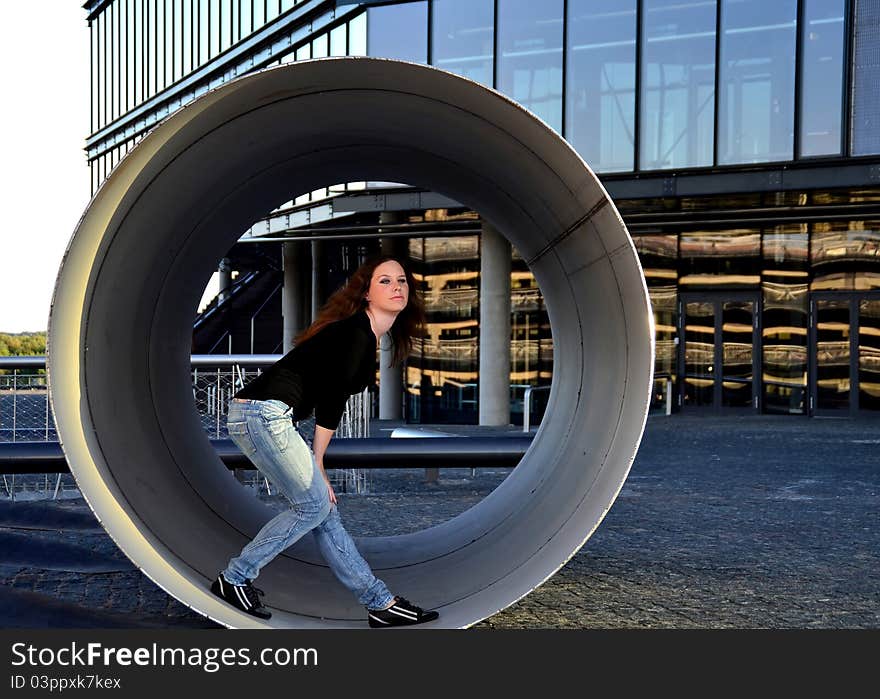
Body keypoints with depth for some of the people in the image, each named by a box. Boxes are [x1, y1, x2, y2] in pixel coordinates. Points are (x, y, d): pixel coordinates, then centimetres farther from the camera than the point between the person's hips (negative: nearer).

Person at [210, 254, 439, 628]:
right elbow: (330, 403, -10)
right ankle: (233, 579, 9)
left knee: (322, 506, 9)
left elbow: (329, 400, 17)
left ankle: (381, 604, 13)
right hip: (264, 413, -10)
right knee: (314, 505, -3)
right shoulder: (357, 333, -12)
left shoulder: (365, 335, 18)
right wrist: (317, 465, -2)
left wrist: (314, 467, 13)